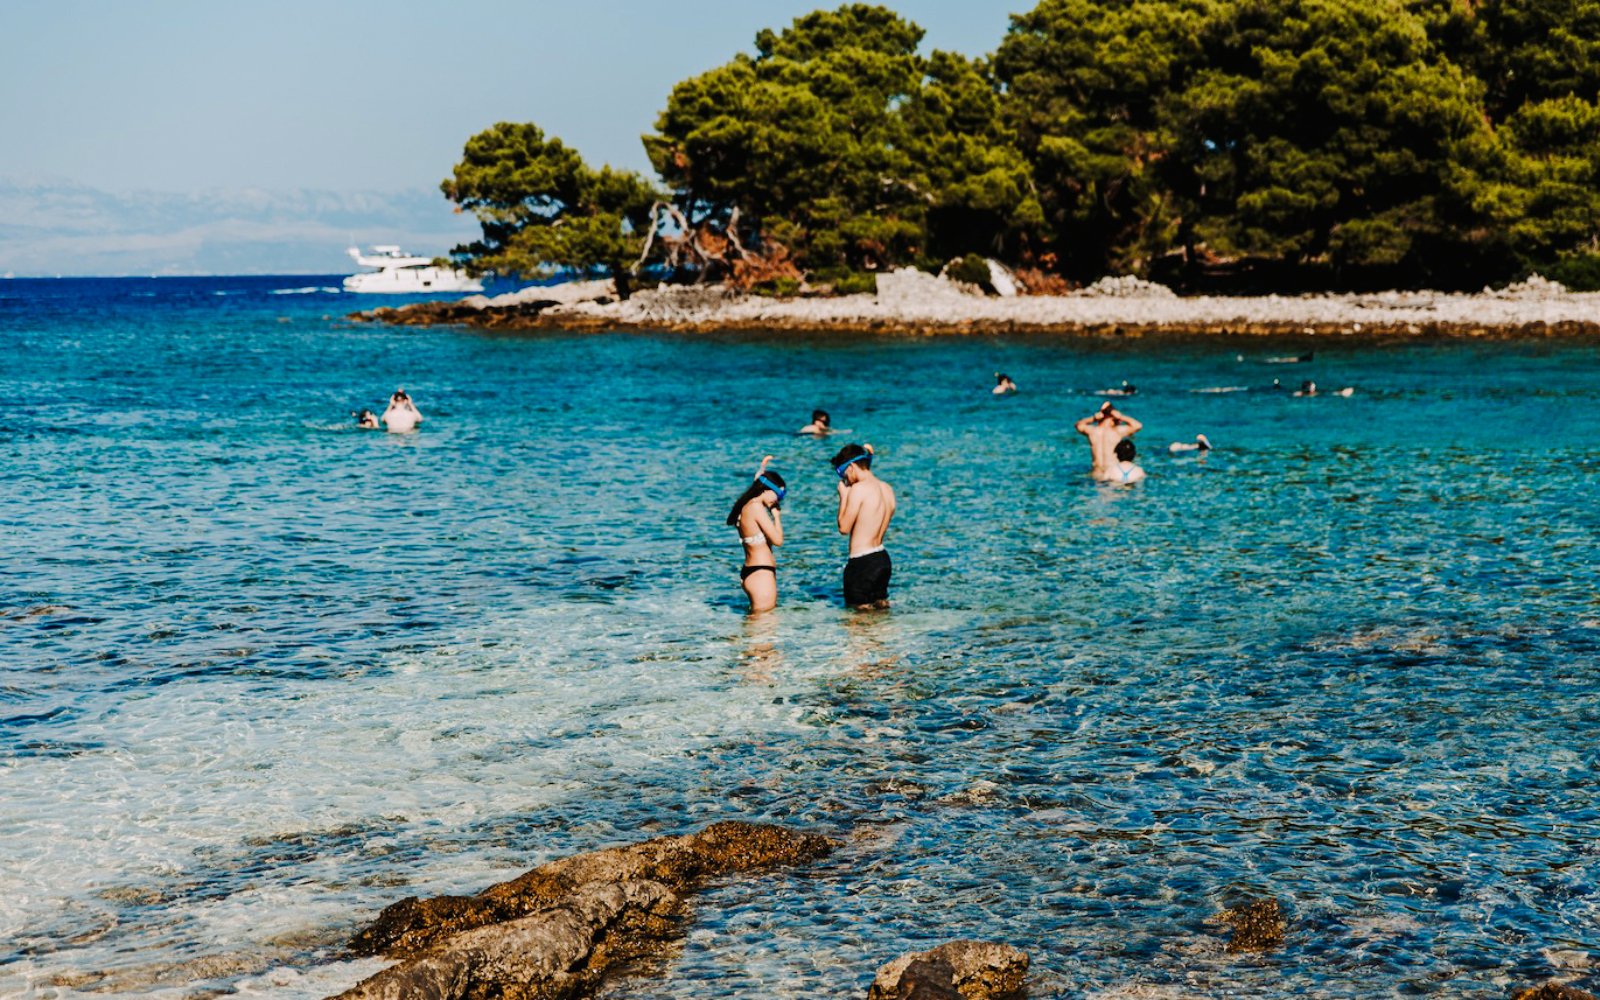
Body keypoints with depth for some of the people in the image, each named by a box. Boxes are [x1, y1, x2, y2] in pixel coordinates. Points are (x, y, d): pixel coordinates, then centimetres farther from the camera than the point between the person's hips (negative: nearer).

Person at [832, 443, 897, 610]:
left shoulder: (859, 488, -16)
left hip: (862, 563, -8)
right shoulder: (888, 489, 9)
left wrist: (843, 496, -1)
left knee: (861, 609, 0)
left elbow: (844, 527, -12)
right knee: (881, 606, 20)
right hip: (883, 558, 8)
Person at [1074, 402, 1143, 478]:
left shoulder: (1092, 431, 3)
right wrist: (1120, 416, 5)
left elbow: (1078, 425, 24)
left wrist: (1094, 418, 11)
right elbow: (1138, 425, 1)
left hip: (1096, 475, 5)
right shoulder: (1117, 431, -8)